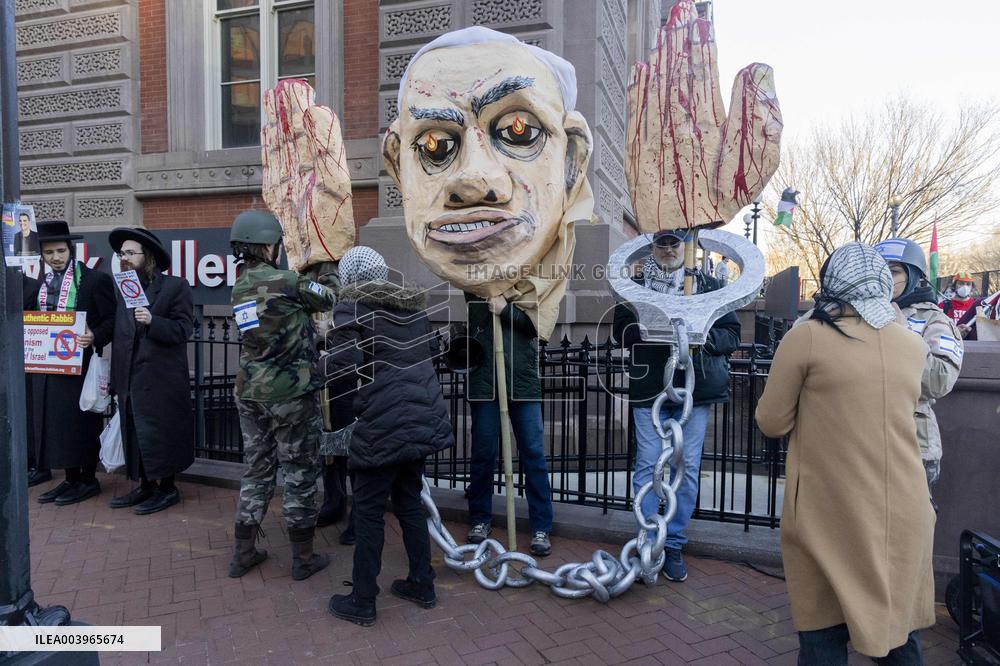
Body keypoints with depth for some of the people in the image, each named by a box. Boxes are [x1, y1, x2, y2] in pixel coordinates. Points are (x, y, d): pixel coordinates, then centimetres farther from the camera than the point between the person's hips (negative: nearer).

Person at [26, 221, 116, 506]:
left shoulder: (95, 280, -7)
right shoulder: (37, 284, 13)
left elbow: (112, 320, -9)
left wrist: (94, 337, -26)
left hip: (80, 363, -6)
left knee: (81, 422, 1)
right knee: (53, 423, 10)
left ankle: (88, 480, 13)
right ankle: (71, 480, 22)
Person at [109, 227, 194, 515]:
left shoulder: (175, 286, -3)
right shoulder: (124, 289, 16)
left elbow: (183, 329, -11)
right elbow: (119, 337, 17)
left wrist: (153, 322, -26)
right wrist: (114, 379, 15)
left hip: (160, 381, -7)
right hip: (129, 380, 7)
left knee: (158, 435, -2)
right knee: (135, 435, 12)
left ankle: (166, 489, 13)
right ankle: (146, 486, 25)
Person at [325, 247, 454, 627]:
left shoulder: (351, 309, -7)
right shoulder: (413, 307, 13)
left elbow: (340, 369, -17)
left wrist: (354, 405, 1)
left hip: (382, 427, -7)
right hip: (423, 420, 7)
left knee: (369, 510, 7)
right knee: (409, 502, 20)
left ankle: (362, 603, 19)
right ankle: (422, 585, 31)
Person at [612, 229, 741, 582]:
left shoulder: (707, 284, 8)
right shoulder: (636, 285, 9)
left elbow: (731, 333, 6)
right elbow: (620, 330, 3)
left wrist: (702, 337, -14)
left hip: (695, 388, 1)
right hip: (649, 388, 0)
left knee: (688, 467, 4)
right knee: (647, 465, 0)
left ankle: (674, 546, 18)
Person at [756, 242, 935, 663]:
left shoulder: (806, 338, -10)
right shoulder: (914, 345, 4)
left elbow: (772, 423, -5)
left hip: (831, 513, -4)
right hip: (903, 512, 5)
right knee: (898, 621, 20)